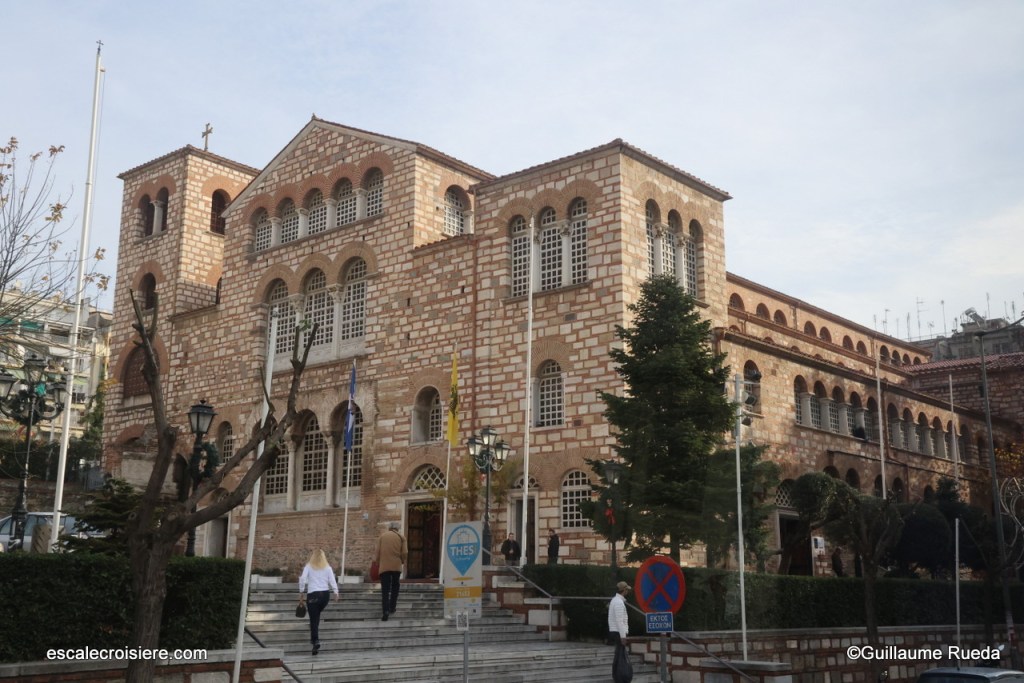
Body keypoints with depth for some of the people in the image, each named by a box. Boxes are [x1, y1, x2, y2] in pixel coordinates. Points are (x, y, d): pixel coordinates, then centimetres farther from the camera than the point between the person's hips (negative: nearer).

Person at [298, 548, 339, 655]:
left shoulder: (309, 566, 3)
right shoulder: (327, 567, 8)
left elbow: (303, 579, -8)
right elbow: (332, 581, 0)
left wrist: (301, 592, 0)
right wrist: (336, 592, 2)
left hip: (313, 595, -3)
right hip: (325, 594, 3)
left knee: (314, 619, -2)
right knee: (316, 615, 24)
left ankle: (316, 641, -15)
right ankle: (314, 637, 25)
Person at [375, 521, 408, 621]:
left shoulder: (382, 536, 7)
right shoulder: (401, 537, 6)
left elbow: (377, 552, 3)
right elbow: (405, 553, -1)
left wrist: (378, 563, 16)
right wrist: (403, 562, 17)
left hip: (384, 566, 0)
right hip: (396, 566, 0)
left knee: (385, 590, -2)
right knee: (395, 587, 20)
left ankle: (386, 611, -15)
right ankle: (392, 608, 18)